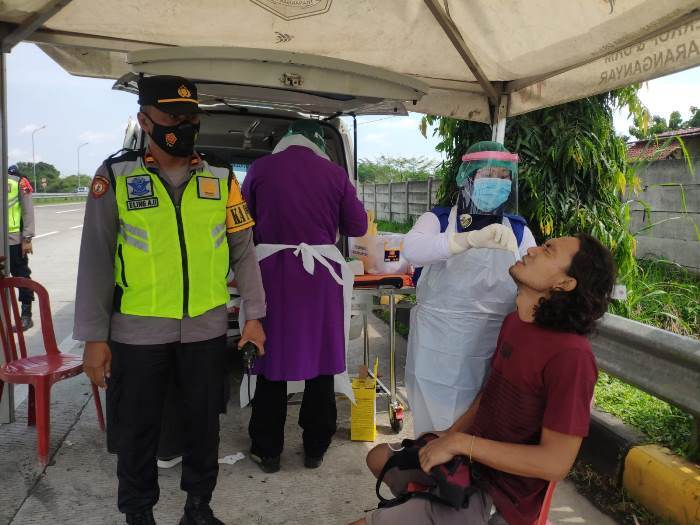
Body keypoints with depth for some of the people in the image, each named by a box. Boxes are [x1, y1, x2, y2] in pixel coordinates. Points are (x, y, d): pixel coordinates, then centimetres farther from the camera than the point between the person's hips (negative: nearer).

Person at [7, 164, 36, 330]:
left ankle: (26, 316, 9)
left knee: (21, 276, 3)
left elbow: (28, 211, -4)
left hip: (14, 239, -4)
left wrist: (27, 238, -10)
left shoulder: (18, 181, -1)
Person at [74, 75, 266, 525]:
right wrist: (94, 336, -5)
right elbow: (96, 261, -3)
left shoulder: (221, 179, 3)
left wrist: (254, 315, 5)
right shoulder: (116, 176, -3)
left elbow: (244, 250, 7)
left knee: (204, 421, 15)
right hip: (137, 331, -1)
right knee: (136, 428, 13)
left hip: (206, 329, 2)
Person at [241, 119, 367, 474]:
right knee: (320, 359, 11)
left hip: (271, 273, 0)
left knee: (272, 360, 9)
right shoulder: (334, 173, 0)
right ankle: (315, 449, 23)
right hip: (321, 275, 0)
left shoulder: (259, 169, 0)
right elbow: (358, 226, 5)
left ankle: (267, 451, 20)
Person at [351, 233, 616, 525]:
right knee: (379, 457, 24)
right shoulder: (514, 322, 0)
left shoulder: (571, 356, -27)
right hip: (472, 460, 8)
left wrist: (460, 443, -23)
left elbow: (555, 463, -26)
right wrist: (446, 439, 1)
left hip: (501, 496, -8)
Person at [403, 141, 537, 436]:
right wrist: (472, 239, -39)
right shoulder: (438, 220, -3)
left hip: (494, 350, 2)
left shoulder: (519, 231, 4)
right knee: (435, 433, 11)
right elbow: (412, 249, -25)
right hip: (438, 348, -1)